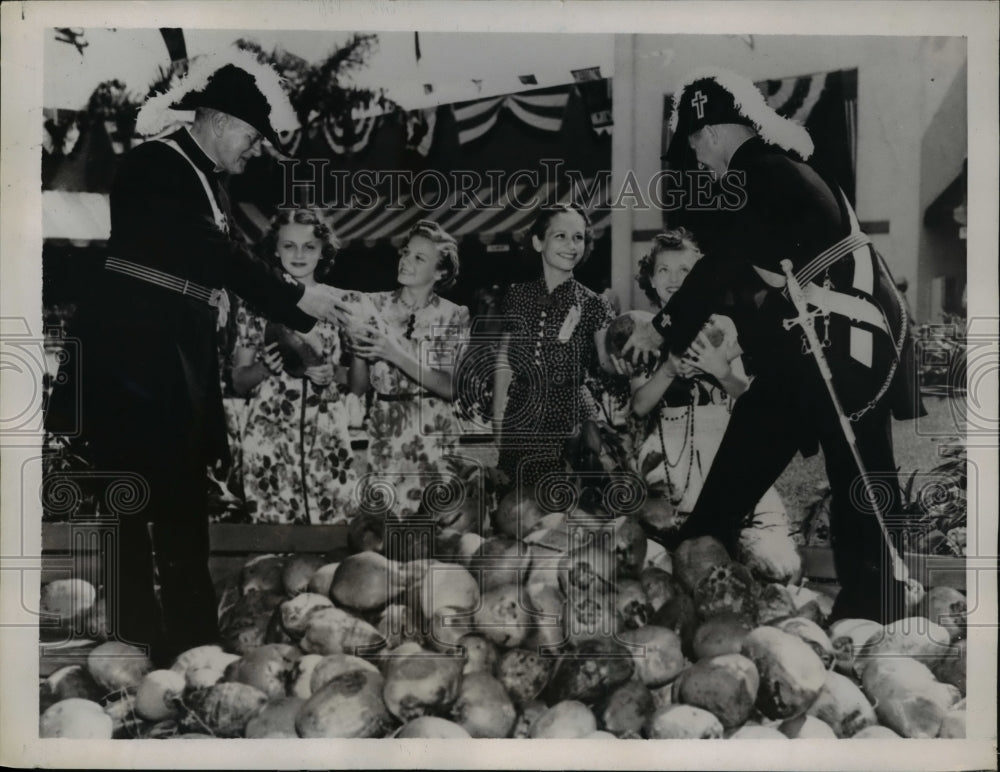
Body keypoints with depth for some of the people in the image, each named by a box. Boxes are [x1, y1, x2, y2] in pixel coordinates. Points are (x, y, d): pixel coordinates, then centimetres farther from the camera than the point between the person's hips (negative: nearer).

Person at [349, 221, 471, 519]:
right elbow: (358, 387, 5)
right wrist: (357, 350, -14)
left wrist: (397, 355, -19)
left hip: (433, 435, -1)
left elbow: (453, 387, -12)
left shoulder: (454, 316, -1)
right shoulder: (373, 306, 2)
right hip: (383, 433, 1)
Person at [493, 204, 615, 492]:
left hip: (570, 424, -2)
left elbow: (610, 363, -9)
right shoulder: (517, 297, 4)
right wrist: (497, 424, 6)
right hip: (519, 423, 2)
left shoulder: (592, 305, -1)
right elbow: (504, 362, 8)